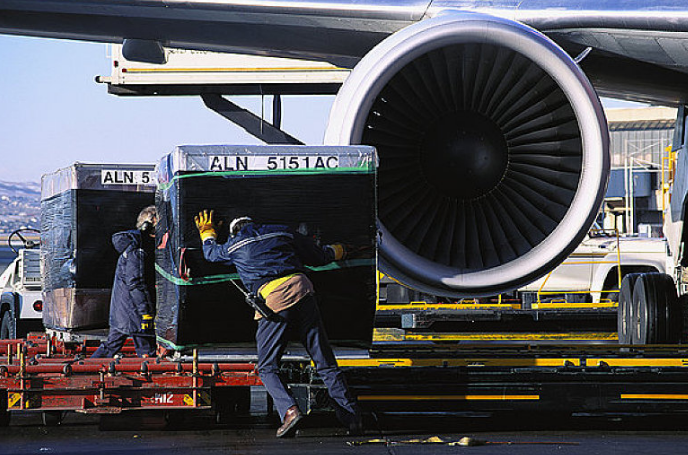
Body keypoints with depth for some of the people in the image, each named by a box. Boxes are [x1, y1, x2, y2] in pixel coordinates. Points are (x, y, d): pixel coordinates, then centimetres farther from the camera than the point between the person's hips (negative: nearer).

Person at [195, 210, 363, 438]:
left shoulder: (234, 245, 18)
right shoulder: (283, 232, 22)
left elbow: (211, 253, 40)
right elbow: (319, 256, 29)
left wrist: (208, 233, 61)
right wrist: (337, 250, 50)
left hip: (272, 300, -3)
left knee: (267, 368, 7)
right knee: (325, 363, 6)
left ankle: (289, 410, -18)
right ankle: (352, 417, 2)